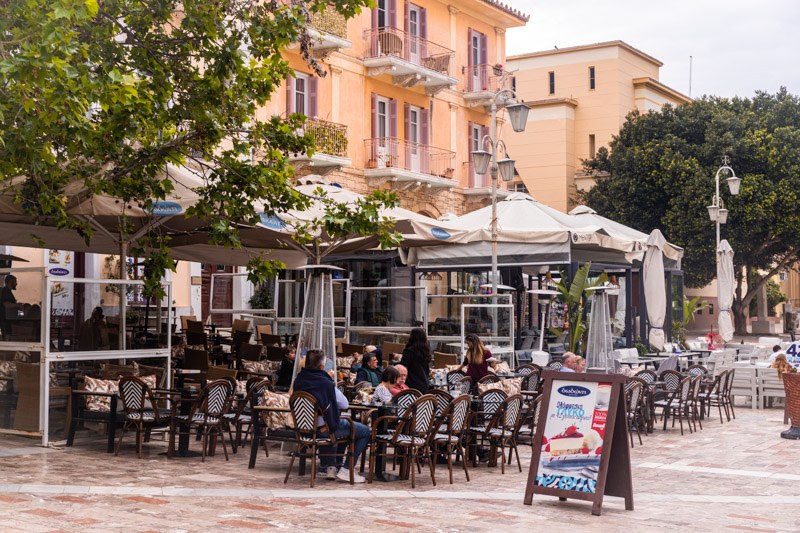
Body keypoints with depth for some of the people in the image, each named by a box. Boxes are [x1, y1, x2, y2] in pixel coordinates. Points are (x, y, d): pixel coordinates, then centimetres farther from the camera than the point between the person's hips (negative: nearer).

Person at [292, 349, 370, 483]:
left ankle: (330, 467, 32)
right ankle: (346, 470, 4)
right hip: (324, 428, -8)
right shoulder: (325, 383, -21)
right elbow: (345, 404, -10)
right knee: (365, 431, 5)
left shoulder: (298, 381, -3)